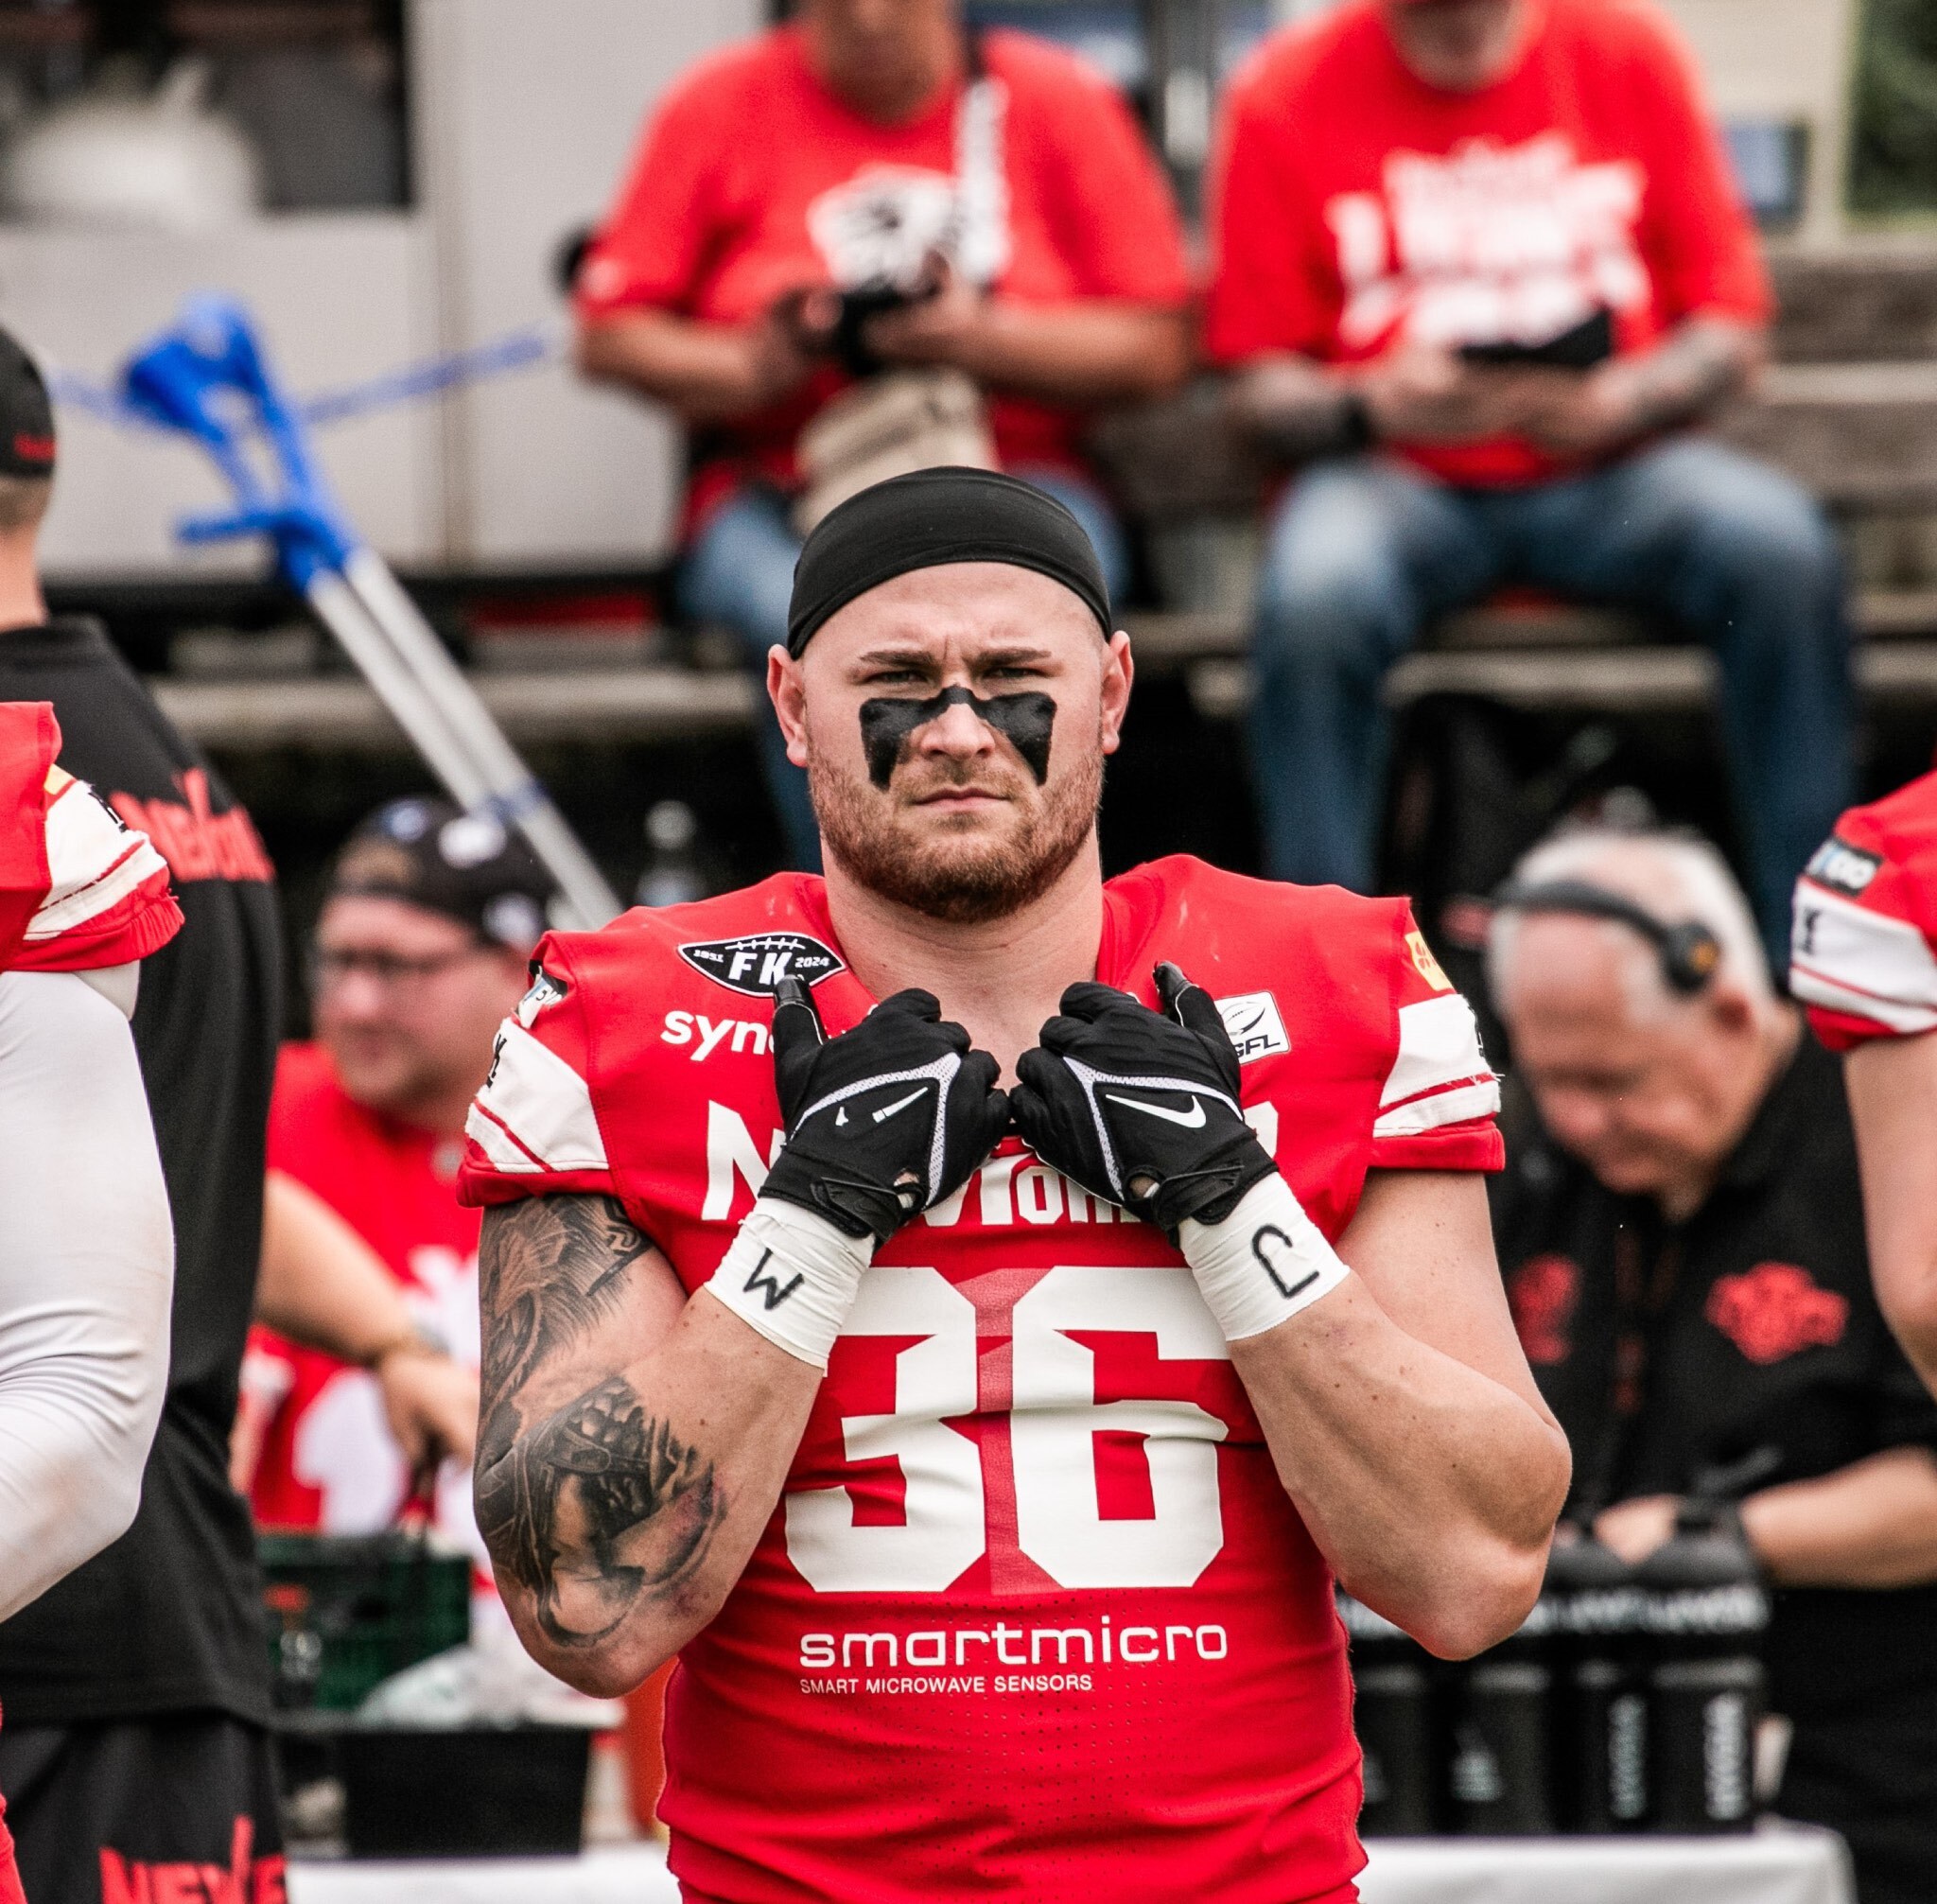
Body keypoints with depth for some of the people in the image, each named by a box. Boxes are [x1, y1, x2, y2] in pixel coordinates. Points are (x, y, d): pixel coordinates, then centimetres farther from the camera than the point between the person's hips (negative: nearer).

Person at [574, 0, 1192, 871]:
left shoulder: (1057, 100, 7)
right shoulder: (720, 104, 7)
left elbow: (1157, 344, 3)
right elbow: (609, 336, 6)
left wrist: (983, 337, -13)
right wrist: (754, 366, -13)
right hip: (780, 487, 0)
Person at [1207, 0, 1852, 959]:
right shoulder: (1285, 94, 0)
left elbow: (1731, 324, 4)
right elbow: (1262, 381, 2)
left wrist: (1619, 401, -17)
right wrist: (1368, 406, -21)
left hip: (1612, 469, 1)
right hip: (1398, 475, -1)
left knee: (1781, 549, -29)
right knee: (1312, 595, -35)